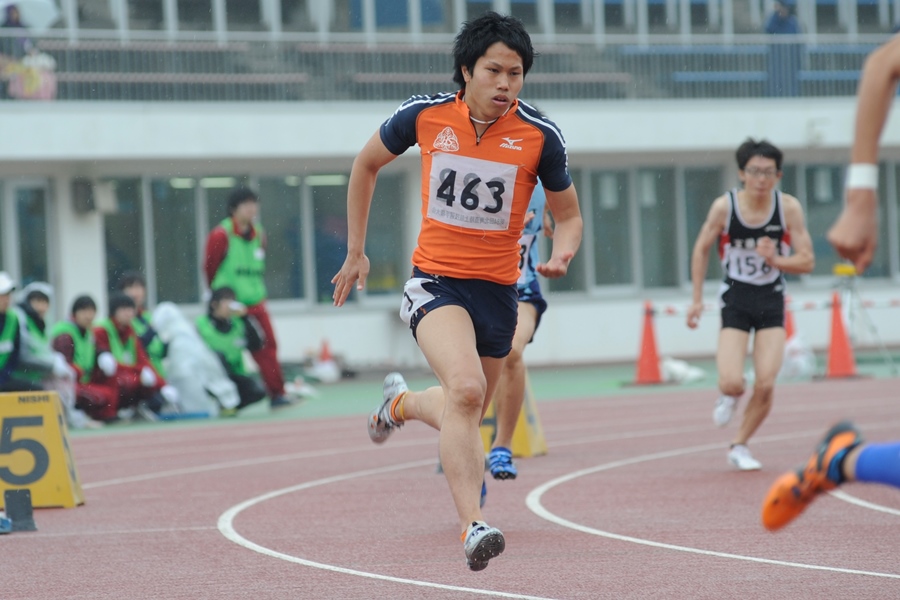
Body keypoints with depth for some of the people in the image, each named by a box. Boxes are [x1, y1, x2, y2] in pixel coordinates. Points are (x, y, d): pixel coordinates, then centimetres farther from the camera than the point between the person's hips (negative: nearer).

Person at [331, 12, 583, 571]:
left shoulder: (540, 135, -7)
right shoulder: (426, 115, -7)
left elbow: (569, 216, 6)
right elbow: (366, 164, 12)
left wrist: (562, 253, -17)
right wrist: (356, 250, 13)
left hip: (498, 289, 3)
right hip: (435, 279, -3)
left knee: (464, 415, 15)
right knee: (466, 388, -29)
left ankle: (402, 402, 50)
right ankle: (473, 526, -31)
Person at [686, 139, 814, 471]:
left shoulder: (789, 207, -12)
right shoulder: (724, 206, -13)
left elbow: (807, 261, -8)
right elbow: (701, 250, 2)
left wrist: (776, 260, -27)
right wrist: (697, 300, 2)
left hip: (772, 300, 1)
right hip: (736, 300, -1)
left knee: (766, 385, -8)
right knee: (732, 383, -15)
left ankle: (739, 446, 14)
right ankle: (729, 397, 24)